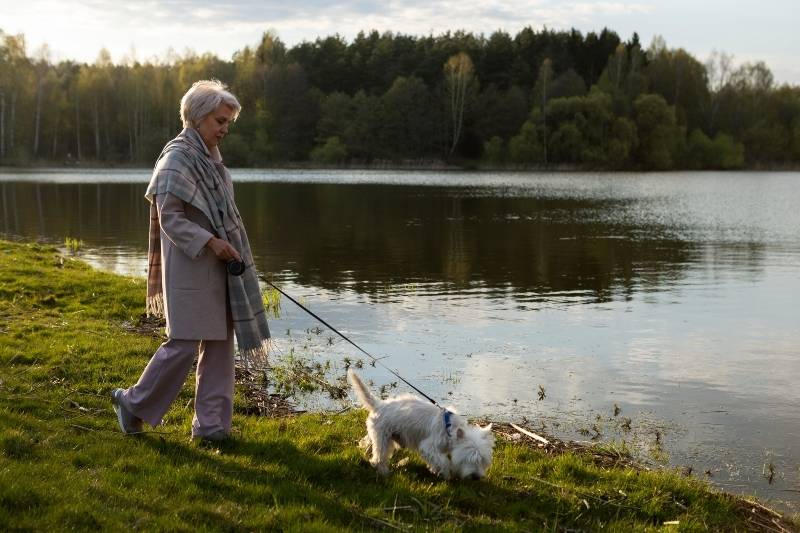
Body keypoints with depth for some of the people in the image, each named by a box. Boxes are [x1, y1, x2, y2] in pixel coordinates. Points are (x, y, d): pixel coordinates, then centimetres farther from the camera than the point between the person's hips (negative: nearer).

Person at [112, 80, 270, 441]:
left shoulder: (209, 156, 14)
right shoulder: (178, 156, -13)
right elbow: (169, 217, -18)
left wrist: (228, 248, 15)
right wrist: (210, 242, -23)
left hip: (217, 264, 9)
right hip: (190, 264, -9)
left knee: (219, 343, 7)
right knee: (185, 343, -4)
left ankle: (211, 424, 14)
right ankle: (134, 404, 16)